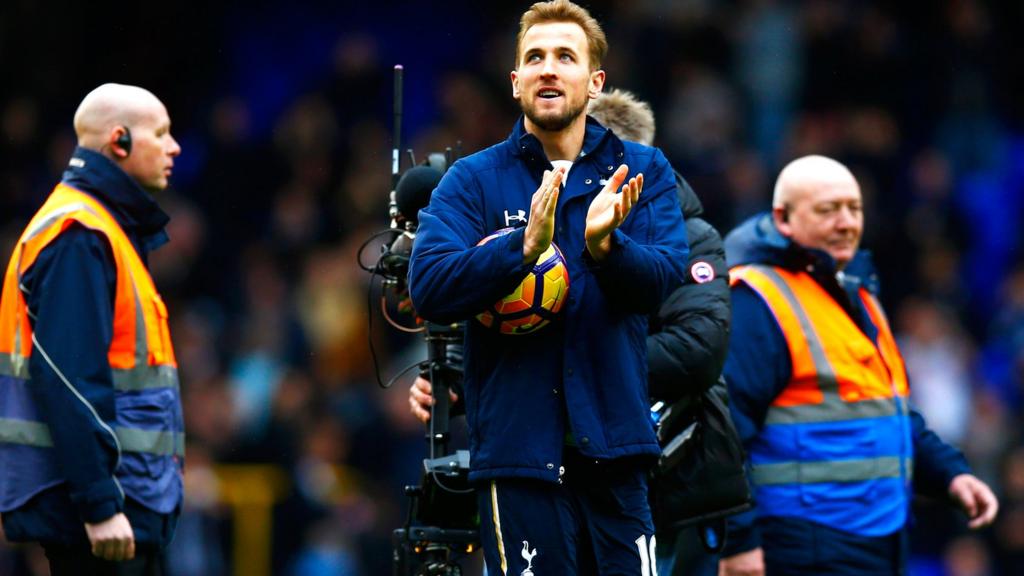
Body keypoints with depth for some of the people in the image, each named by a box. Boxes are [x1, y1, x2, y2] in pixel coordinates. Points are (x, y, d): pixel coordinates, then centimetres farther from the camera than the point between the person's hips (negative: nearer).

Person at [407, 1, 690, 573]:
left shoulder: (644, 171, 8)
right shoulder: (472, 180, 4)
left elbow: (664, 277, -7)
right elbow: (430, 288, -10)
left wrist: (605, 245, -28)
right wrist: (525, 245, -24)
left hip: (613, 446, 2)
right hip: (517, 444, -2)